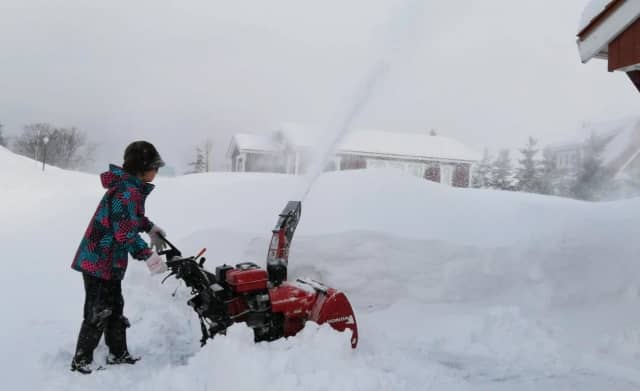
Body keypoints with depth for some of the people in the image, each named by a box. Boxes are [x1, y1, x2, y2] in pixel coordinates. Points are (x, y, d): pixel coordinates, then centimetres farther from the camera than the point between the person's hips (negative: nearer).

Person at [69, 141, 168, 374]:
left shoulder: (131, 187, 9)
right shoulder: (127, 192, -23)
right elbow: (126, 232, -27)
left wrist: (152, 229, 25)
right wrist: (149, 256, -26)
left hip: (109, 261, 10)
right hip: (99, 261, -10)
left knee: (115, 308, 17)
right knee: (99, 313, -1)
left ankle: (118, 354, 29)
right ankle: (81, 361, 13)